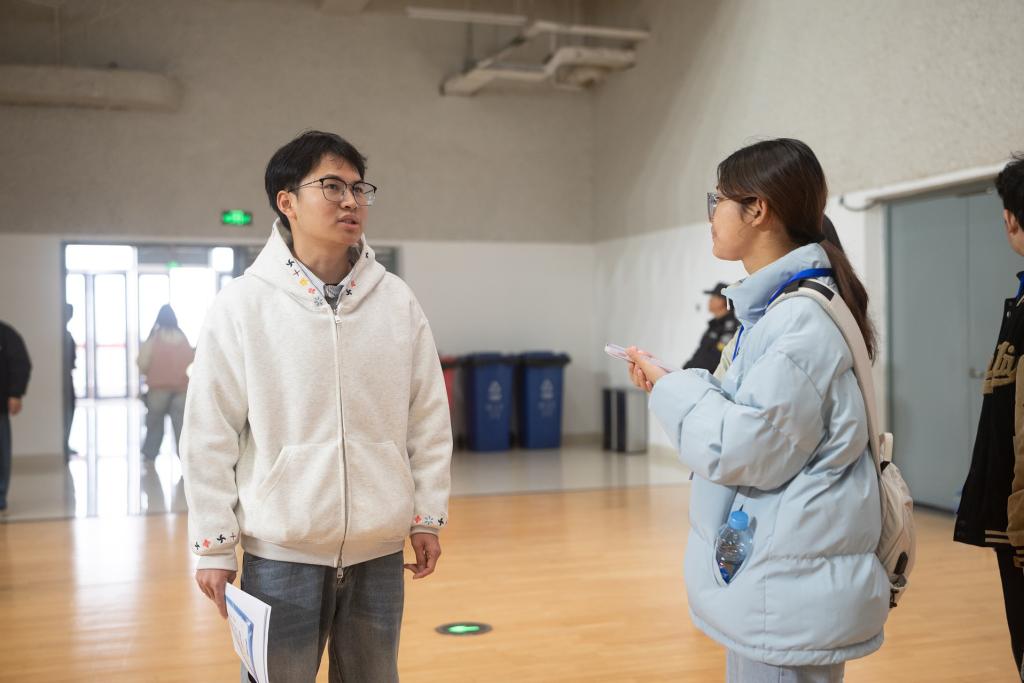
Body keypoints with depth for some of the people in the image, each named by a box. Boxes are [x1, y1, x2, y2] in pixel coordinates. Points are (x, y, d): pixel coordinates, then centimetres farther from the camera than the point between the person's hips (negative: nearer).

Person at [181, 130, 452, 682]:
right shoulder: (242, 305, -6)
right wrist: (213, 545, -4)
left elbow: (429, 420, 6)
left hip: (379, 552, 3)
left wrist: (427, 516, 6)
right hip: (280, 554, -2)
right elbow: (210, 435, -4)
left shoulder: (397, 302, 1)